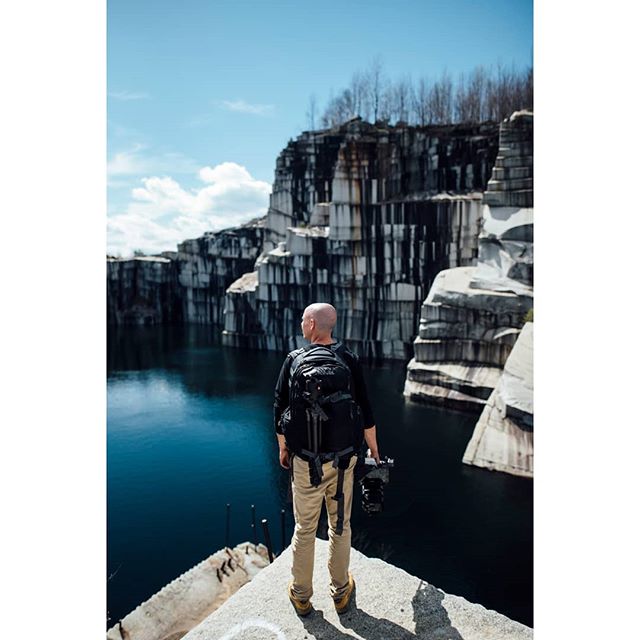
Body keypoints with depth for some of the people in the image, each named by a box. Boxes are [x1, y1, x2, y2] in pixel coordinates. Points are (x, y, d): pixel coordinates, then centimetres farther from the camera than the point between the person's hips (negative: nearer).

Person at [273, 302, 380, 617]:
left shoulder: (294, 359, -8)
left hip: (306, 460, -1)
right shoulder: (350, 360, -5)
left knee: (304, 527, 14)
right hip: (343, 458, 1)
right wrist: (374, 450, 13)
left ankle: (301, 596, 31)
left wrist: (282, 448, 10)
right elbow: (365, 412, -1)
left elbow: (280, 408, -4)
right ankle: (341, 591, 34)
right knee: (340, 525, 17)